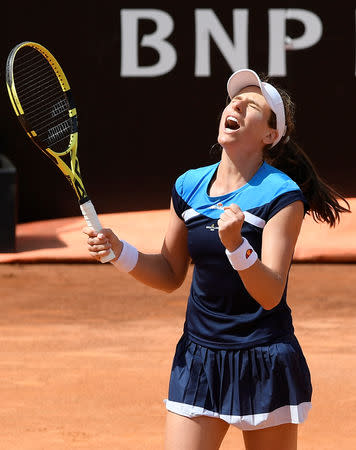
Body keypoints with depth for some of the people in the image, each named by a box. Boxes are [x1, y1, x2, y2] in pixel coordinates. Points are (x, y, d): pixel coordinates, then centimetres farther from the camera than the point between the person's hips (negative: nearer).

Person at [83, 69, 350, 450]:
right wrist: (118, 251, -2)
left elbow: (270, 295, -19)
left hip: (263, 364, -4)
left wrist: (236, 245, -35)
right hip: (197, 359, 4)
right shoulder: (188, 187, 4)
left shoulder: (283, 196, -12)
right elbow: (170, 275, 13)